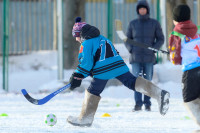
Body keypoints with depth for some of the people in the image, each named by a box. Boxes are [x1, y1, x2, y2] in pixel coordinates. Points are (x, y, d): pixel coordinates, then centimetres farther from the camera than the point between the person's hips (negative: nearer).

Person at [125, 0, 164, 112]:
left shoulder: (154, 23, 5)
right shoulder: (133, 24, 9)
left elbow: (160, 39, 10)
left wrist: (153, 49, -5)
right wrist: (131, 49, -1)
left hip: (149, 58, -1)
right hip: (136, 57, 1)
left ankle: (147, 104, 5)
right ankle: (138, 104, -5)